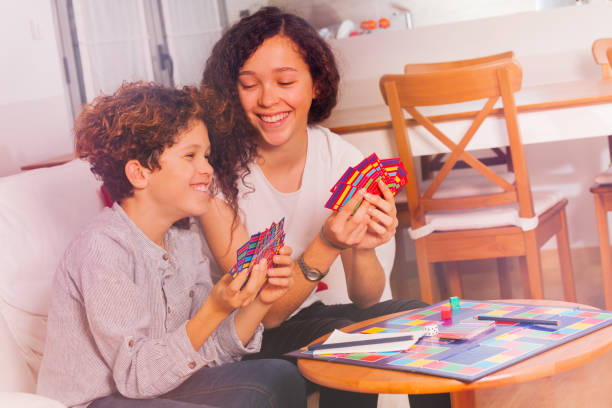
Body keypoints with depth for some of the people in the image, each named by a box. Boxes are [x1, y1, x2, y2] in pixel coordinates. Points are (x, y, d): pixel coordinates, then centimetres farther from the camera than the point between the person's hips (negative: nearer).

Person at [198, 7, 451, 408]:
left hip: (310, 314, 4)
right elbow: (266, 314, -18)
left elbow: (365, 300, -5)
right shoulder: (218, 173, -19)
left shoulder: (343, 159, -8)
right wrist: (326, 246, -33)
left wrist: (363, 247, -26)